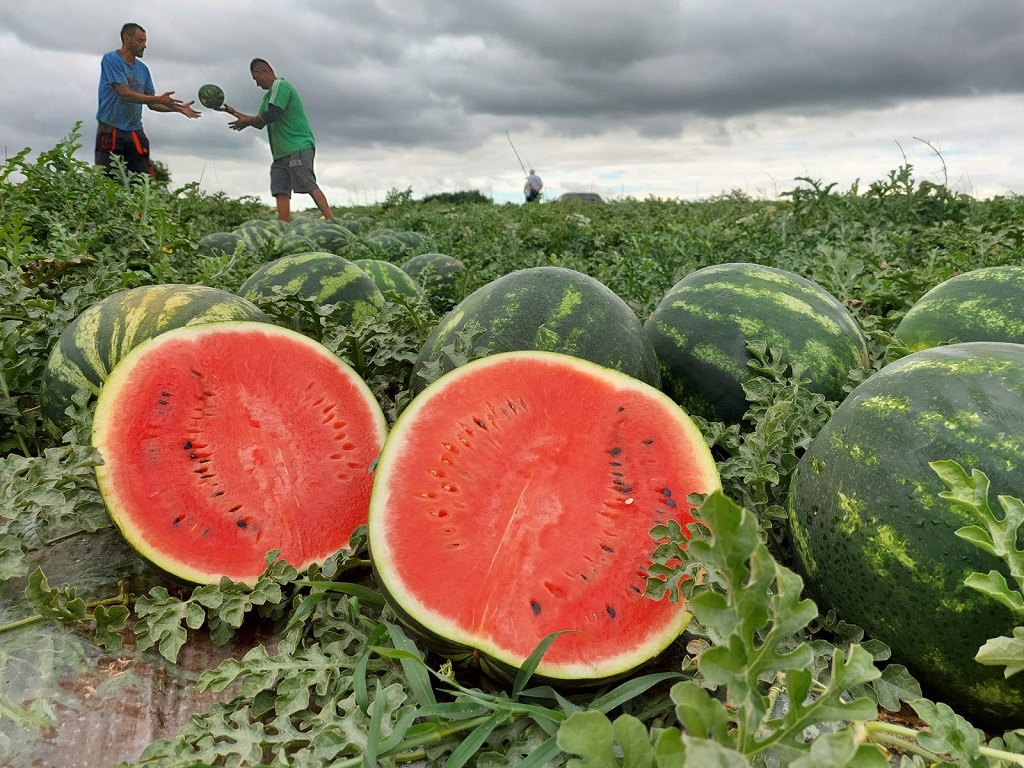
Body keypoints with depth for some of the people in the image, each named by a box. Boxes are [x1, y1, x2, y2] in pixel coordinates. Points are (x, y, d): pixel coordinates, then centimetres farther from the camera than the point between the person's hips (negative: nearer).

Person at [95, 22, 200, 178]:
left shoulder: (143, 69, 14)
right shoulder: (111, 59, -5)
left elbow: (151, 104, 16)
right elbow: (125, 93, -16)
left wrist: (178, 109, 2)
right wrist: (159, 99, -22)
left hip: (135, 131, 5)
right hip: (111, 129, -5)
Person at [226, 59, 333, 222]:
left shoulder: (280, 85, -4)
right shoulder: (269, 94, 27)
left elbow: (272, 114, -16)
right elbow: (260, 123, 33)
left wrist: (247, 121, -3)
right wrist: (235, 113, 29)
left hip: (298, 147, -10)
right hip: (281, 153, 10)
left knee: (309, 185, -17)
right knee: (280, 191, 0)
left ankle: (331, 222, -21)